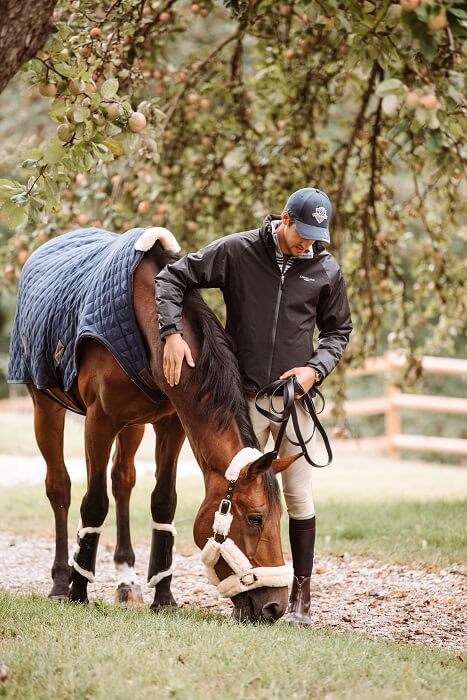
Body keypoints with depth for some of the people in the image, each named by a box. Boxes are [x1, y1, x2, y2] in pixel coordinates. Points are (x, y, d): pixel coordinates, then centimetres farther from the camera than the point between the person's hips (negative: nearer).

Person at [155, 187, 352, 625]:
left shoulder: (326, 271, 0)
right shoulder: (236, 252, -6)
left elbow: (338, 329, 13)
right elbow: (172, 279, -3)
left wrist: (316, 368, -6)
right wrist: (172, 333, -16)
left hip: (295, 398, 1)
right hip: (244, 398, -1)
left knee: (299, 498, 2)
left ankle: (301, 596, 10)